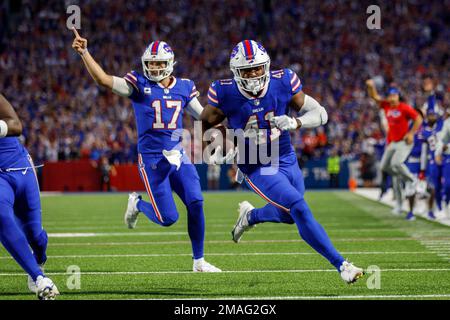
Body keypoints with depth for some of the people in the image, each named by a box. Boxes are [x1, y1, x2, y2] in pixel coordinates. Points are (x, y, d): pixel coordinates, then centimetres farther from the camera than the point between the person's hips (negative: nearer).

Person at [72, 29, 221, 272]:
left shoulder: (184, 88, 8)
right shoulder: (139, 85, -4)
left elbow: (204, 116, 19)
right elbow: (103, 79, -15)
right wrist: (84, 53, -25)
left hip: (178, 154, 4)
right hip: (151, 158, -4)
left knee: (195, 203, -12)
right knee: (168, 218, -5)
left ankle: (199, 261, 3)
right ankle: (137, 204, 30)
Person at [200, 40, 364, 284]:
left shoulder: (283, 83, -14)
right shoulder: (226, 94, -19)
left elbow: (320, 114, -10)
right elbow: (205, 124, -1)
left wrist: (294, 123, -28)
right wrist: (216, 151, -16)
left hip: (287, 161, 5)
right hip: (258, 169, -5)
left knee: (289, 215, 23)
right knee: (299, 209, -21)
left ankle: (250, 216, 54)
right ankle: (341, 265, -17)